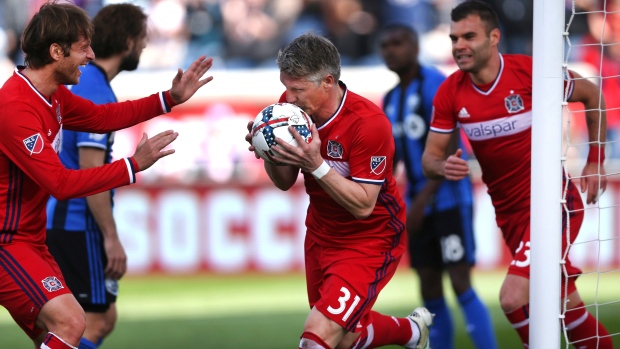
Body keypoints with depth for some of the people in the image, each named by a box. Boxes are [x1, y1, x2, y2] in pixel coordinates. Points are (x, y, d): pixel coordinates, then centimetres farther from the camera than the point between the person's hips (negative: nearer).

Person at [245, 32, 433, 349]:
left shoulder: (368, 123, -28)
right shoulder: (292, 105, -11)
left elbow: (362, 205, -27)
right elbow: (284, 182, -2)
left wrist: (316, 164, -38)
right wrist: (269, 153, -23)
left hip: (370, 239, -7)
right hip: (322, 233, 7)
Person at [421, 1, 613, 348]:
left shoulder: (530, 71, -16)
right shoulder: (450, 92, -4)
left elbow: (593, 96, 0)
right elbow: (430, 157, 2)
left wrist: (595, 162, -1)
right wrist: (444, 167, -22)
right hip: (509, 212, 5)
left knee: (514, 299, -20)